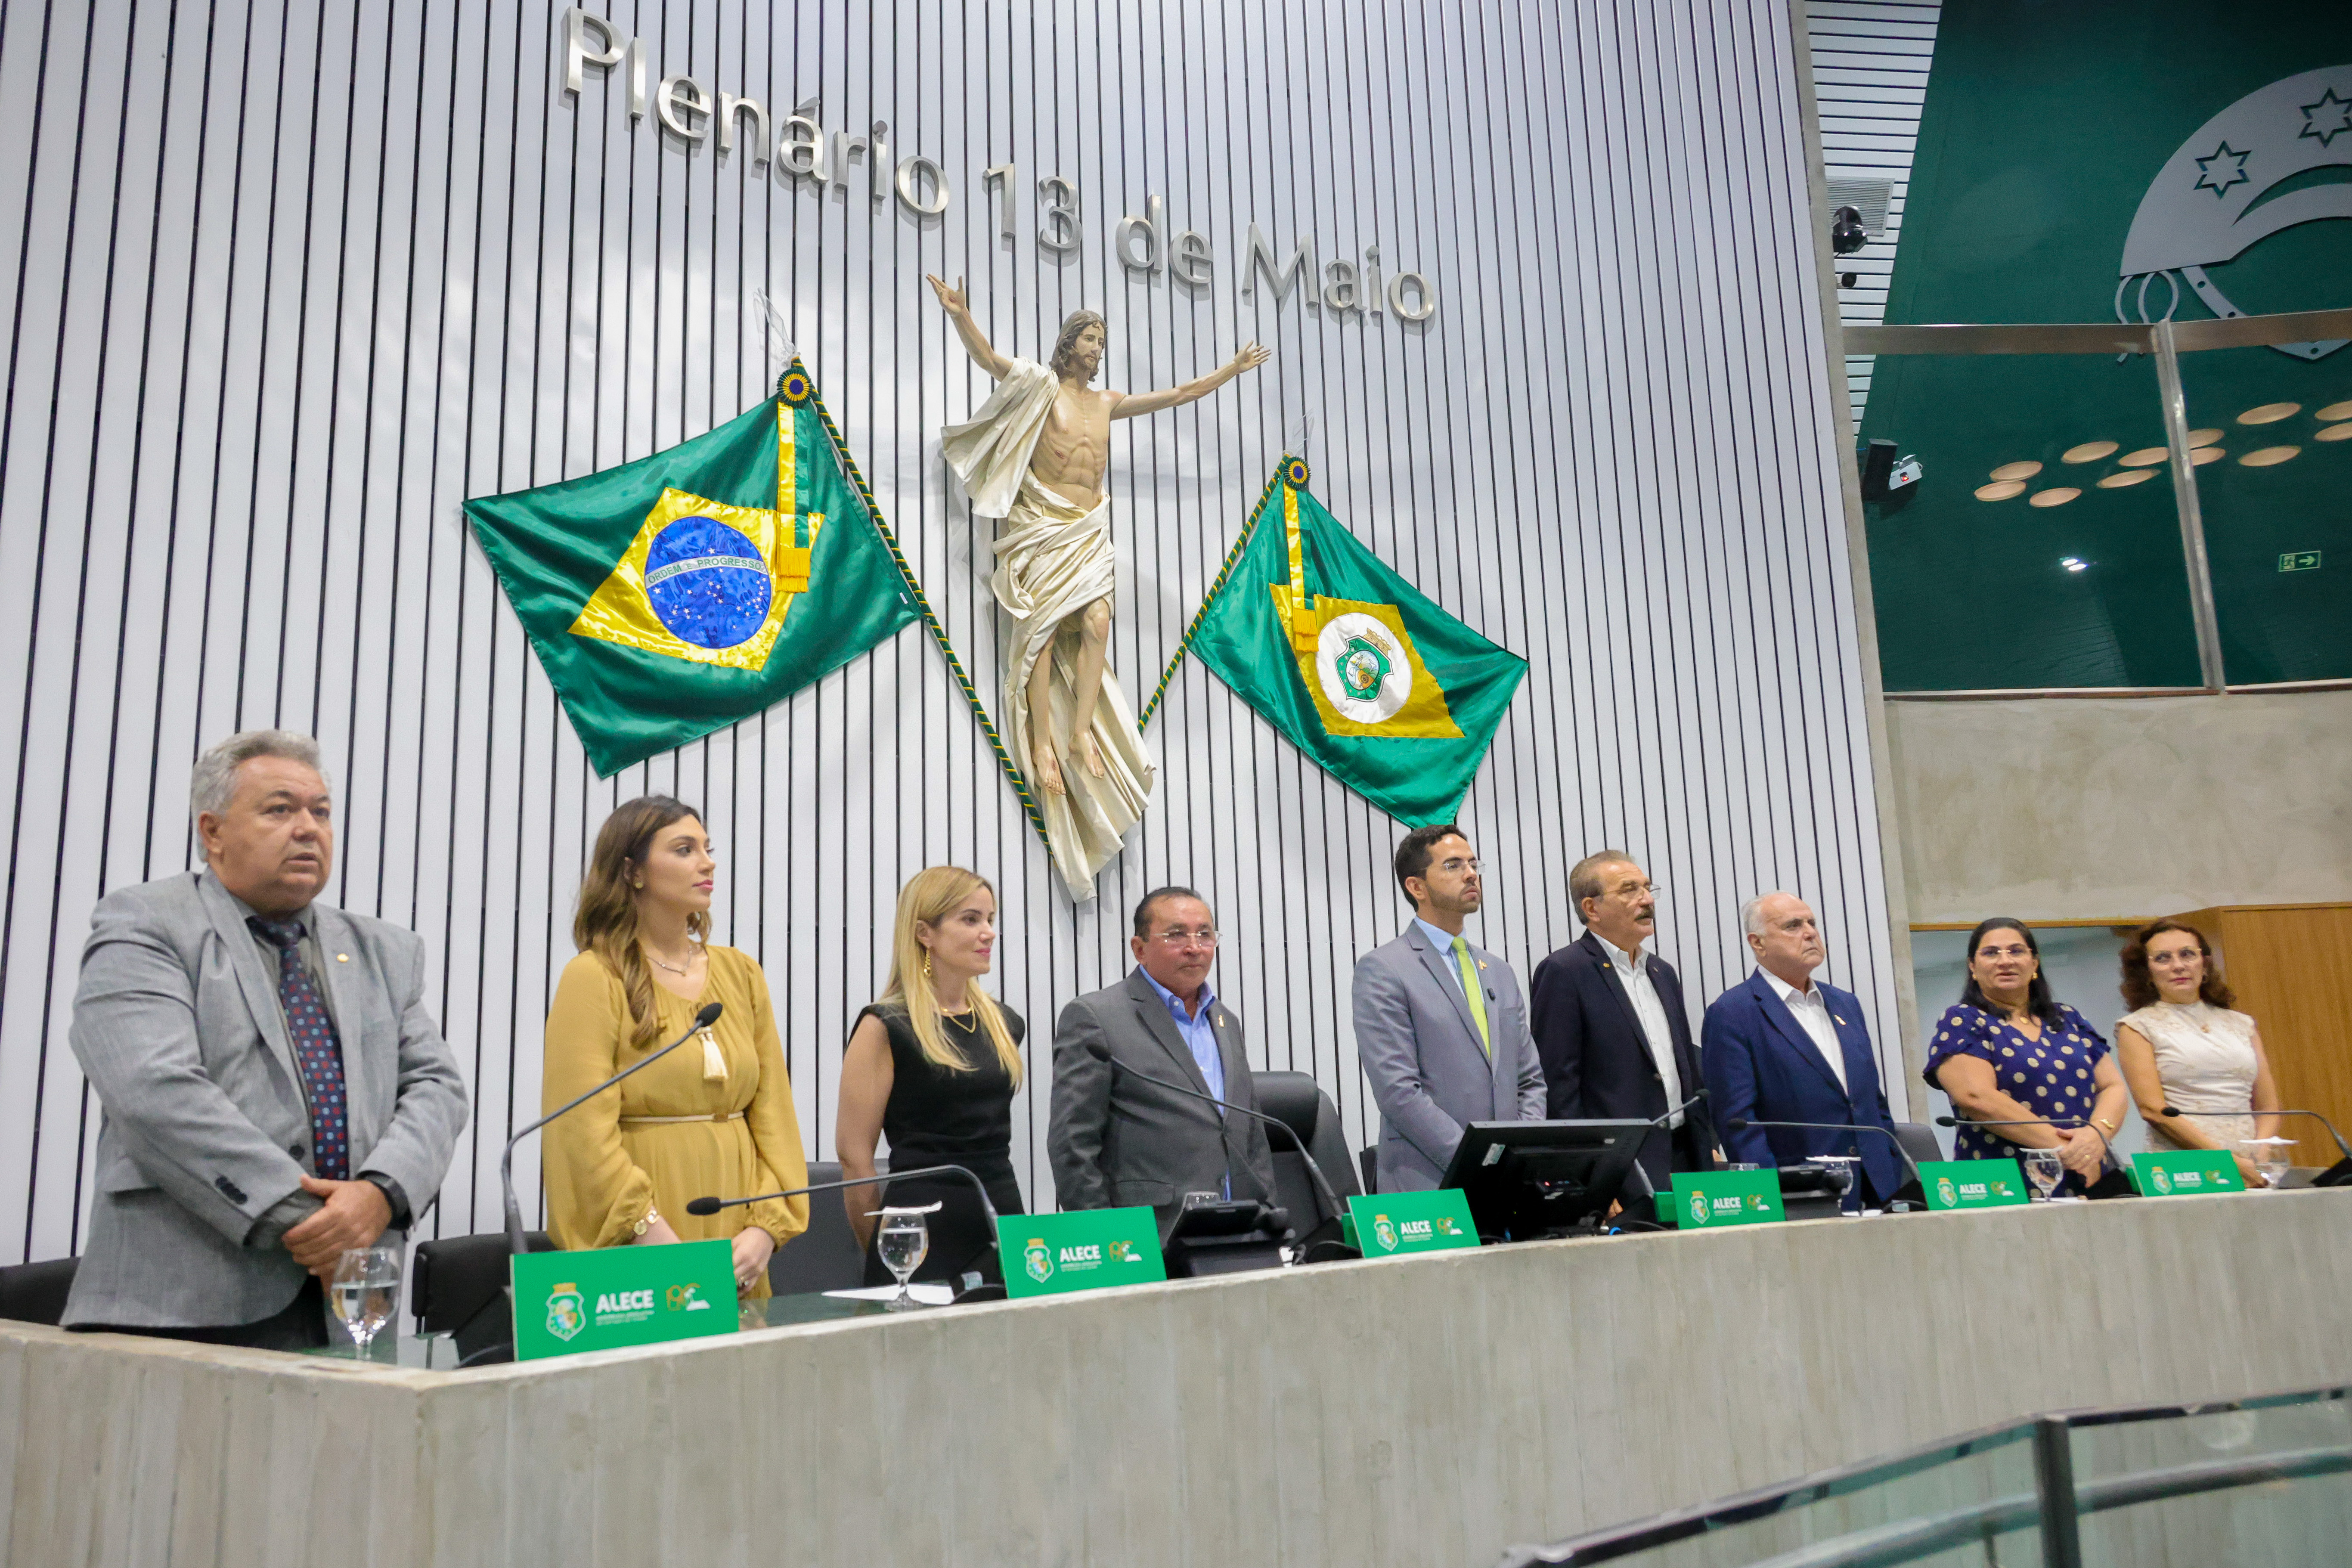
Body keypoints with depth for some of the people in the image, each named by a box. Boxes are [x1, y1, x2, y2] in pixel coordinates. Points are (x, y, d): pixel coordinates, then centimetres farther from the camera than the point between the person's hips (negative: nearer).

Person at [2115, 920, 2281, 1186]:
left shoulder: (2242, 1025, 19)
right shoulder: (2137, 1027, 6)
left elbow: (2268, 1108, 16)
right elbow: (2153, 1109, -5)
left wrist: (2260, 1161, -4)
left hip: (2252, 1173, 3)